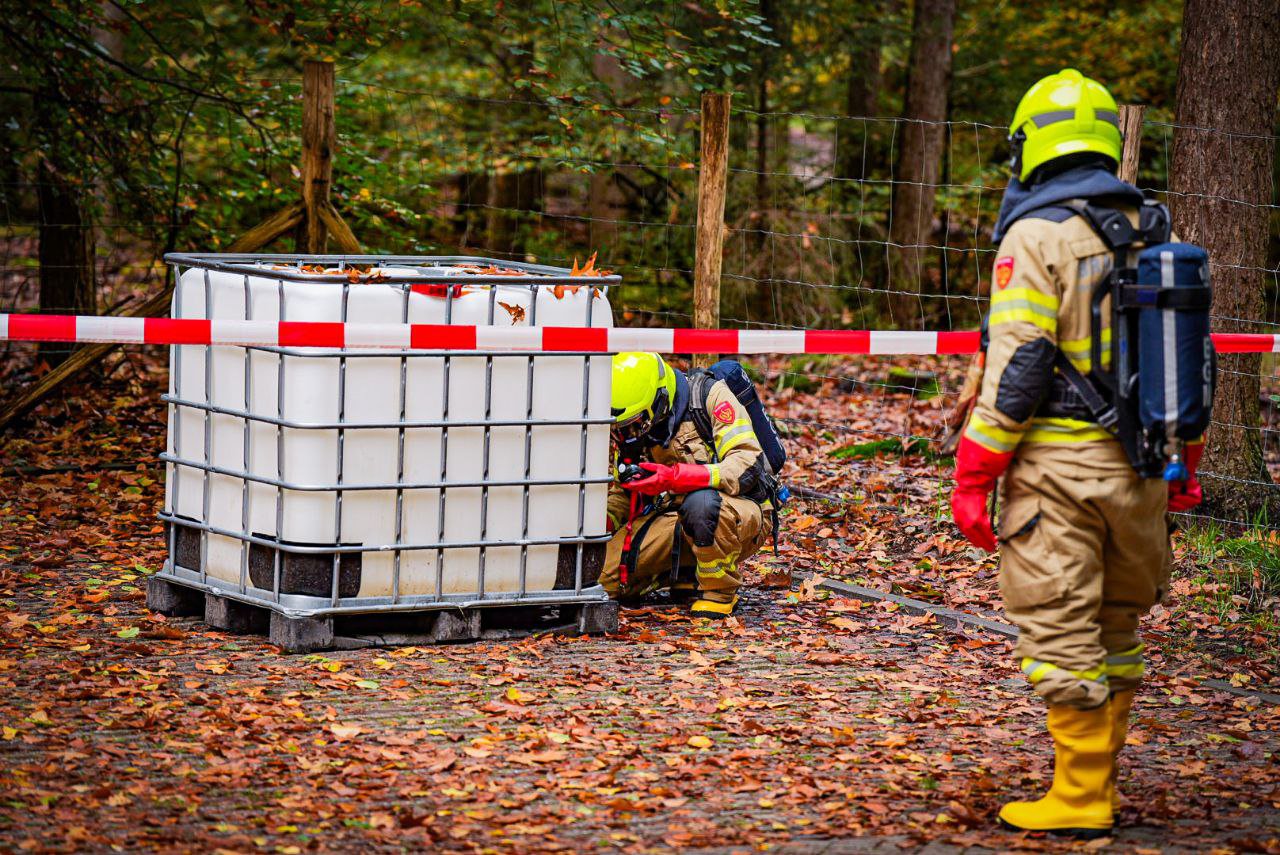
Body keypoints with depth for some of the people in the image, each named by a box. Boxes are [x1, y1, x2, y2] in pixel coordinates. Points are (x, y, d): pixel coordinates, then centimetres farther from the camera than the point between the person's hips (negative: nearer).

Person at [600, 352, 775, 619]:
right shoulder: (639, 428, 5)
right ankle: (688, 574, 10)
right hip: (675, 523, 6)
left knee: (700, 502, -40)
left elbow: (748, 466, -24)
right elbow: (624, 494, 15)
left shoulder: (710, 396, -13)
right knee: (608, 574, -15)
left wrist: (676, 478, -36)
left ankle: (719, 591, -16)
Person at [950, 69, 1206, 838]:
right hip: (1139, 462, 7)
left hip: (1059, 463, -7)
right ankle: (1101, 784, 24)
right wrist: (1185, 464, 23)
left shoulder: (1037, 235, -9)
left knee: (1062, 632, 0)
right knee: (1115, 625, 17)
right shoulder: (1153, 233, 11)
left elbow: (1016, 365, -14)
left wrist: (973, 477, -10)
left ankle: (1081, 799, 3)